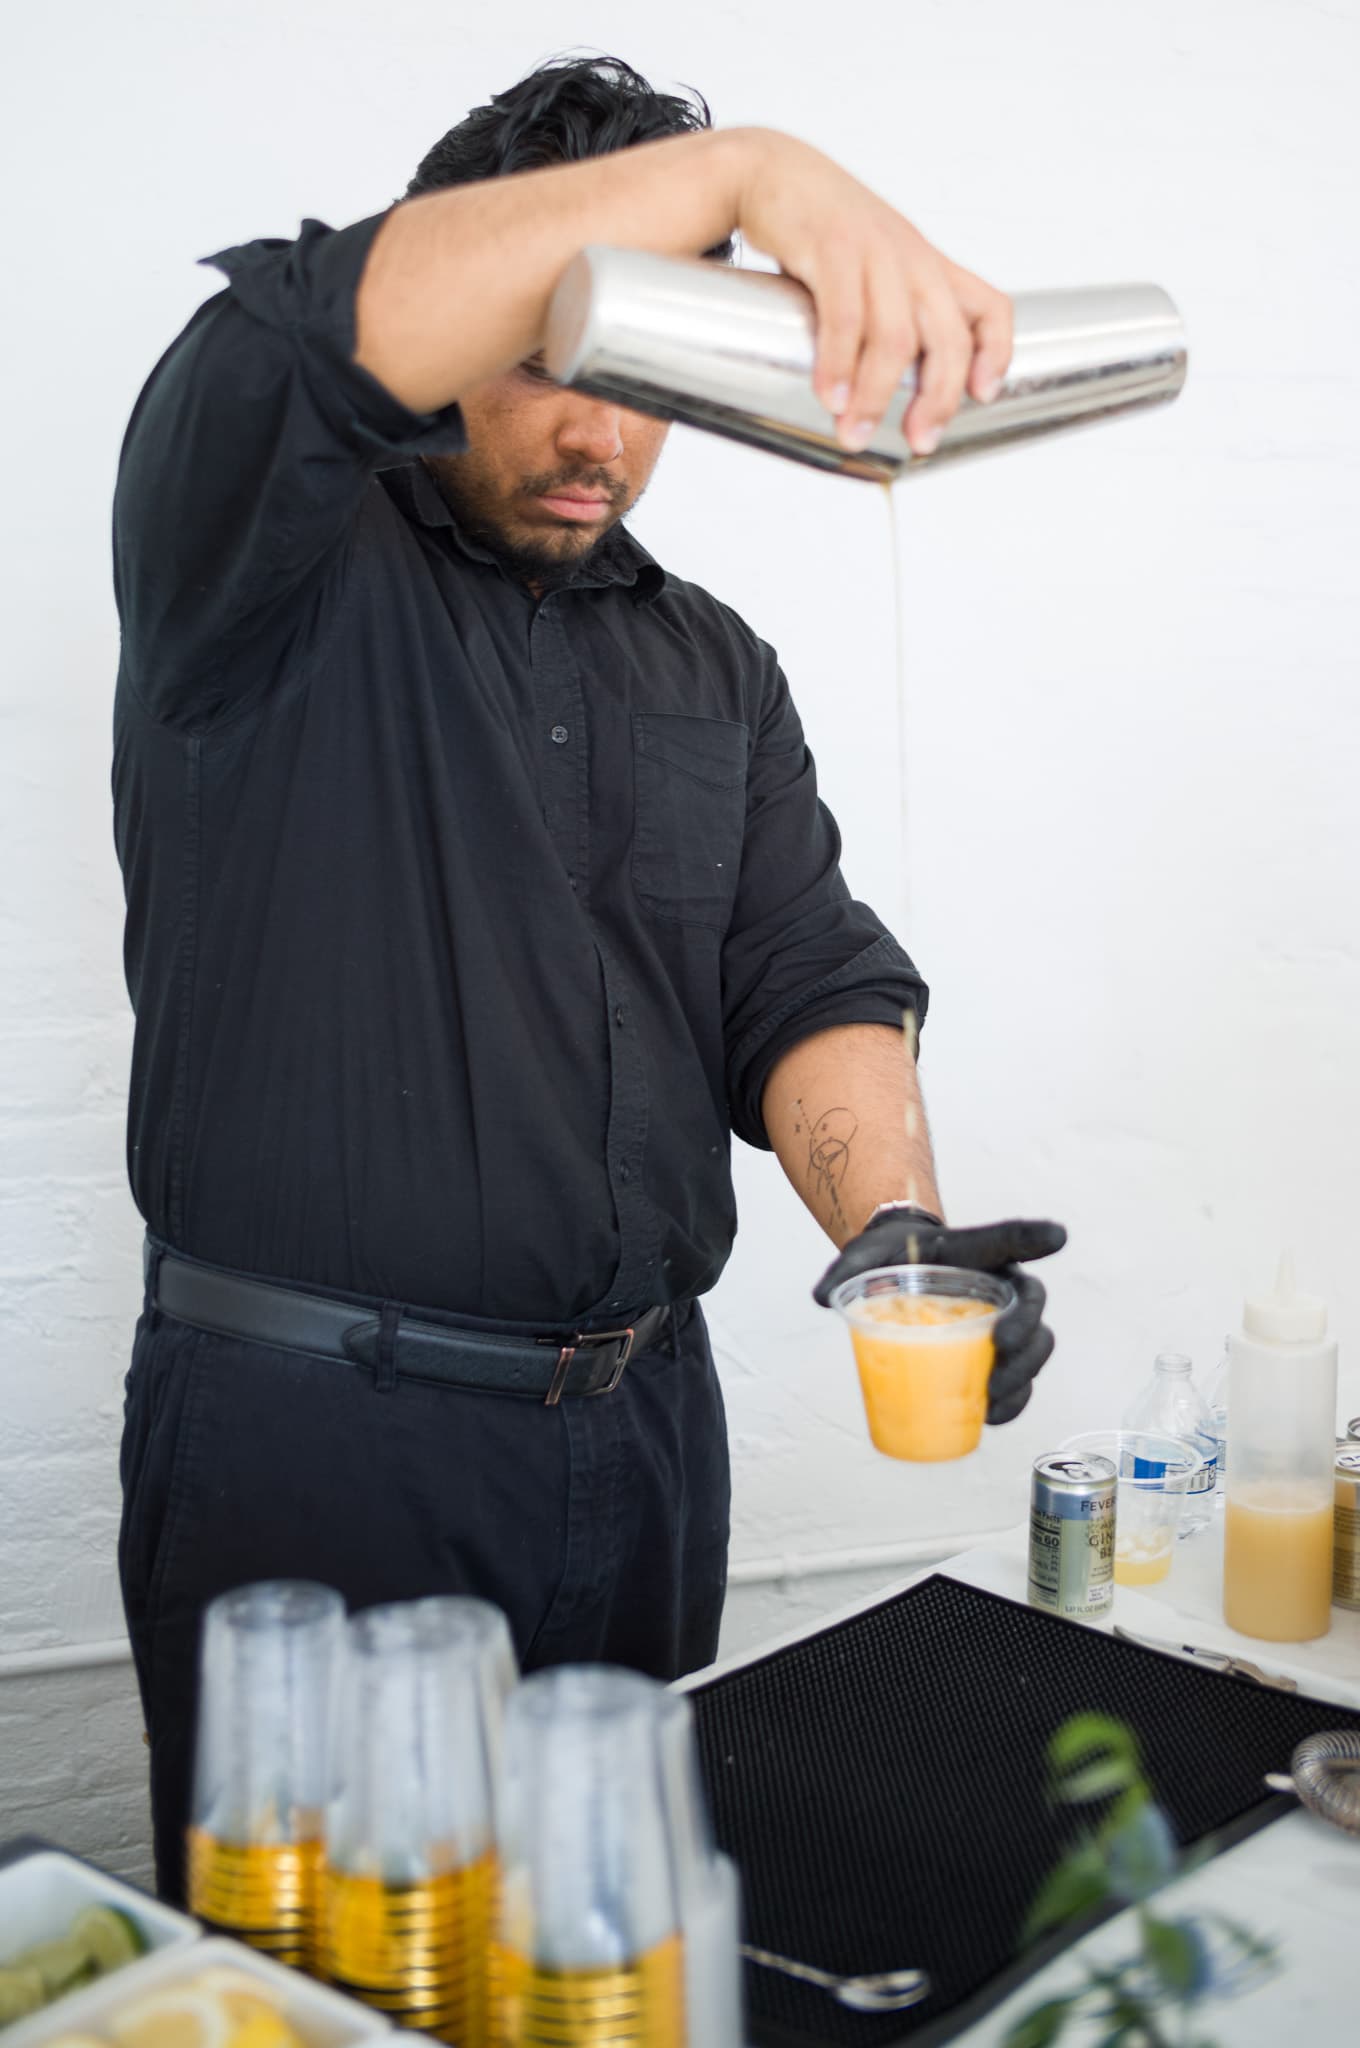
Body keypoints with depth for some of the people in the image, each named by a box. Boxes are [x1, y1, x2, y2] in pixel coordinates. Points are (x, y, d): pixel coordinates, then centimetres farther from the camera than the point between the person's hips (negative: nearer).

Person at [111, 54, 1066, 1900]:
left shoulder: (715, 670, 13)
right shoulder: (273, 572, -2)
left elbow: (808, 981, 2)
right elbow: (298, 342, -24)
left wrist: (894, 1225, -18)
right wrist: (745, 167, -33)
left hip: (643, 1426, 5)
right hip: (310, 1426, -4)